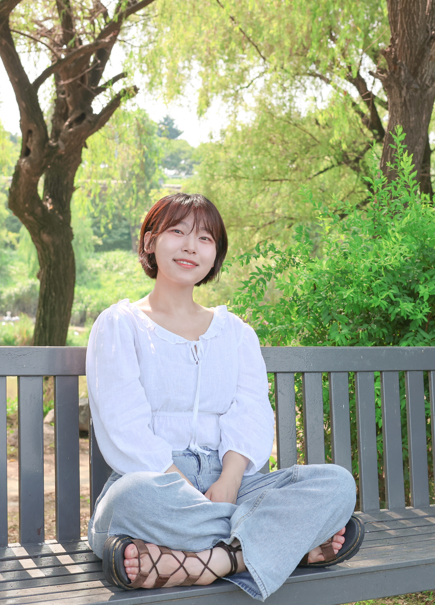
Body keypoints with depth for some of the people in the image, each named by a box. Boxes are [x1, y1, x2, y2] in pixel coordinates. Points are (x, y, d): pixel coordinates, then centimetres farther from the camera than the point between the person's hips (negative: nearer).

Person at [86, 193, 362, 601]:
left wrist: (227, 483, -17)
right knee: (137, 498, -40)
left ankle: (198, 563, -34)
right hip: (154, 480, -3)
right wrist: (191, 495, -19)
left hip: (231, 479, 4)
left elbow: (251, 418, 4)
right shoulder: (119, 326, 8)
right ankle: (292, 543, -25)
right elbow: (126, 429, -6)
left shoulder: (236, 332, 19)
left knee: (337, 483, -22)